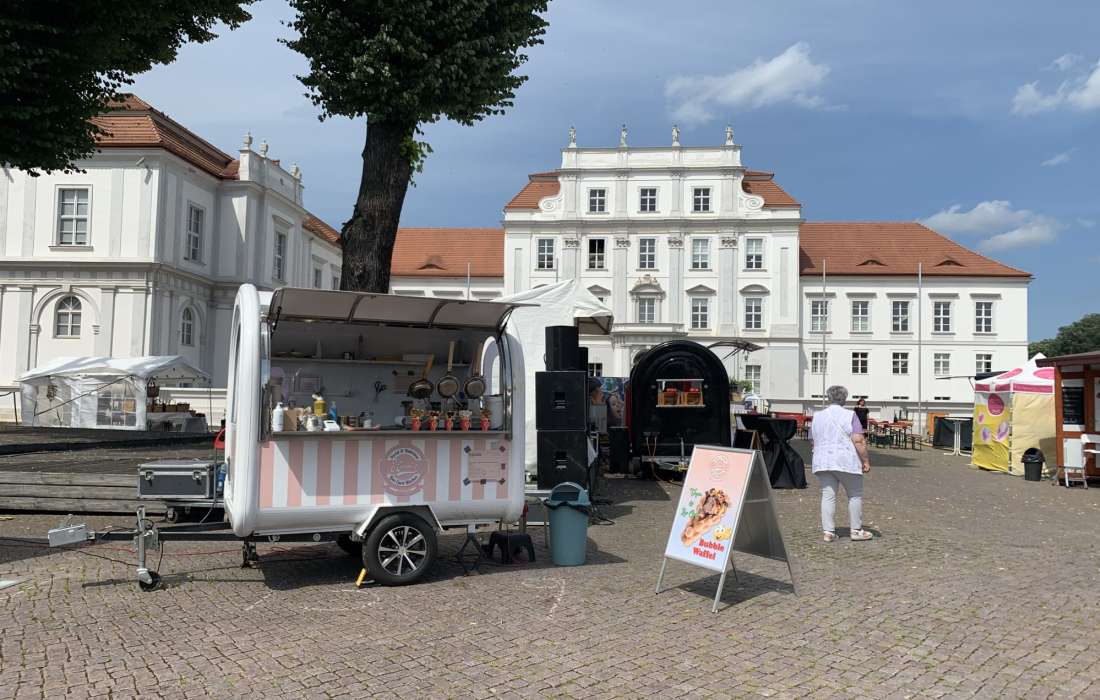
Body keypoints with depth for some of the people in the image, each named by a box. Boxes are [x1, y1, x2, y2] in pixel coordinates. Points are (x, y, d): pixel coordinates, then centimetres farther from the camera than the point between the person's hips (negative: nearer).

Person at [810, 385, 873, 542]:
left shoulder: (817, 417, 9)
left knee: (828, 496, 4)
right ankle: (856, 530, 11)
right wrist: (866, 460, -8)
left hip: (822, 462, 4)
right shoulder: (849, 415, -6)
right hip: (847, 462, -4)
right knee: (855, 495, 8)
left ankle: (828, 531, 2)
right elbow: (858, 441, -14)